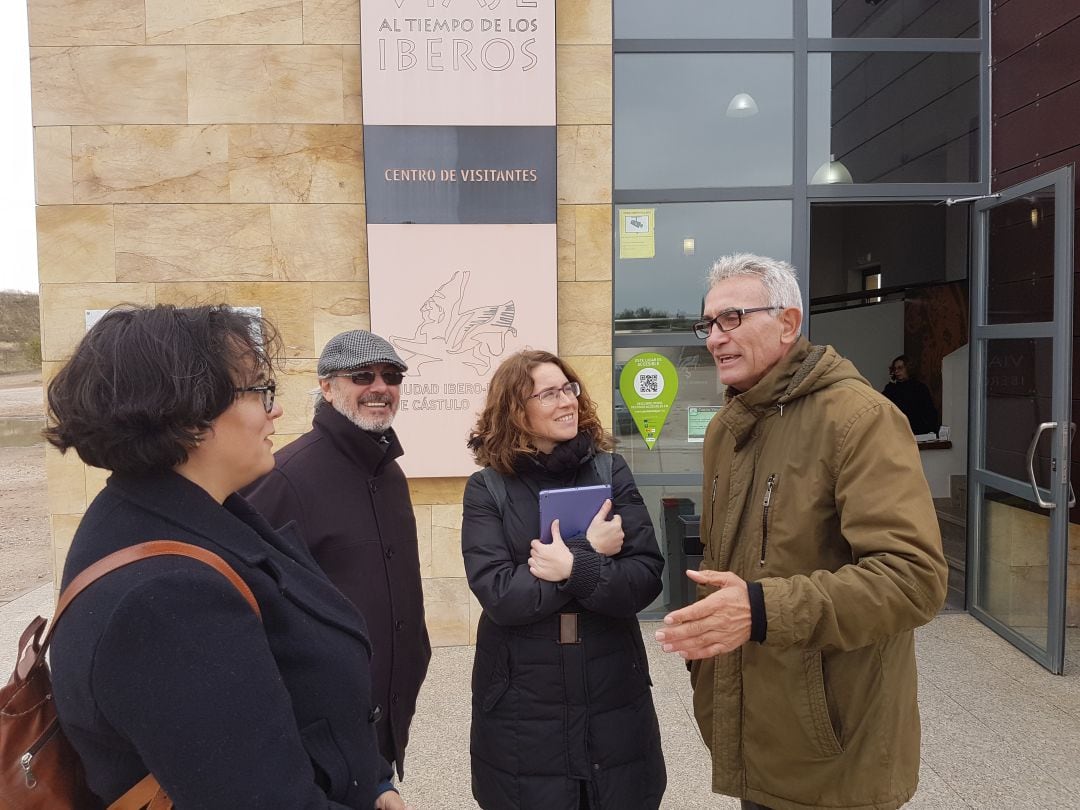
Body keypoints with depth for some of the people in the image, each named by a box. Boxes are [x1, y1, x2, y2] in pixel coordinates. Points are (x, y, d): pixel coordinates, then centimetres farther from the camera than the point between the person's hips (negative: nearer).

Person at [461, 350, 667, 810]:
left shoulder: (611, 472, -1)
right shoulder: (487, 490, -5)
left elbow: (645, 579, -8)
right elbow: (498, 593, -17)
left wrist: (574, 568, -21)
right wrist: (591, 556, -16)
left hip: (613, 702, 2)